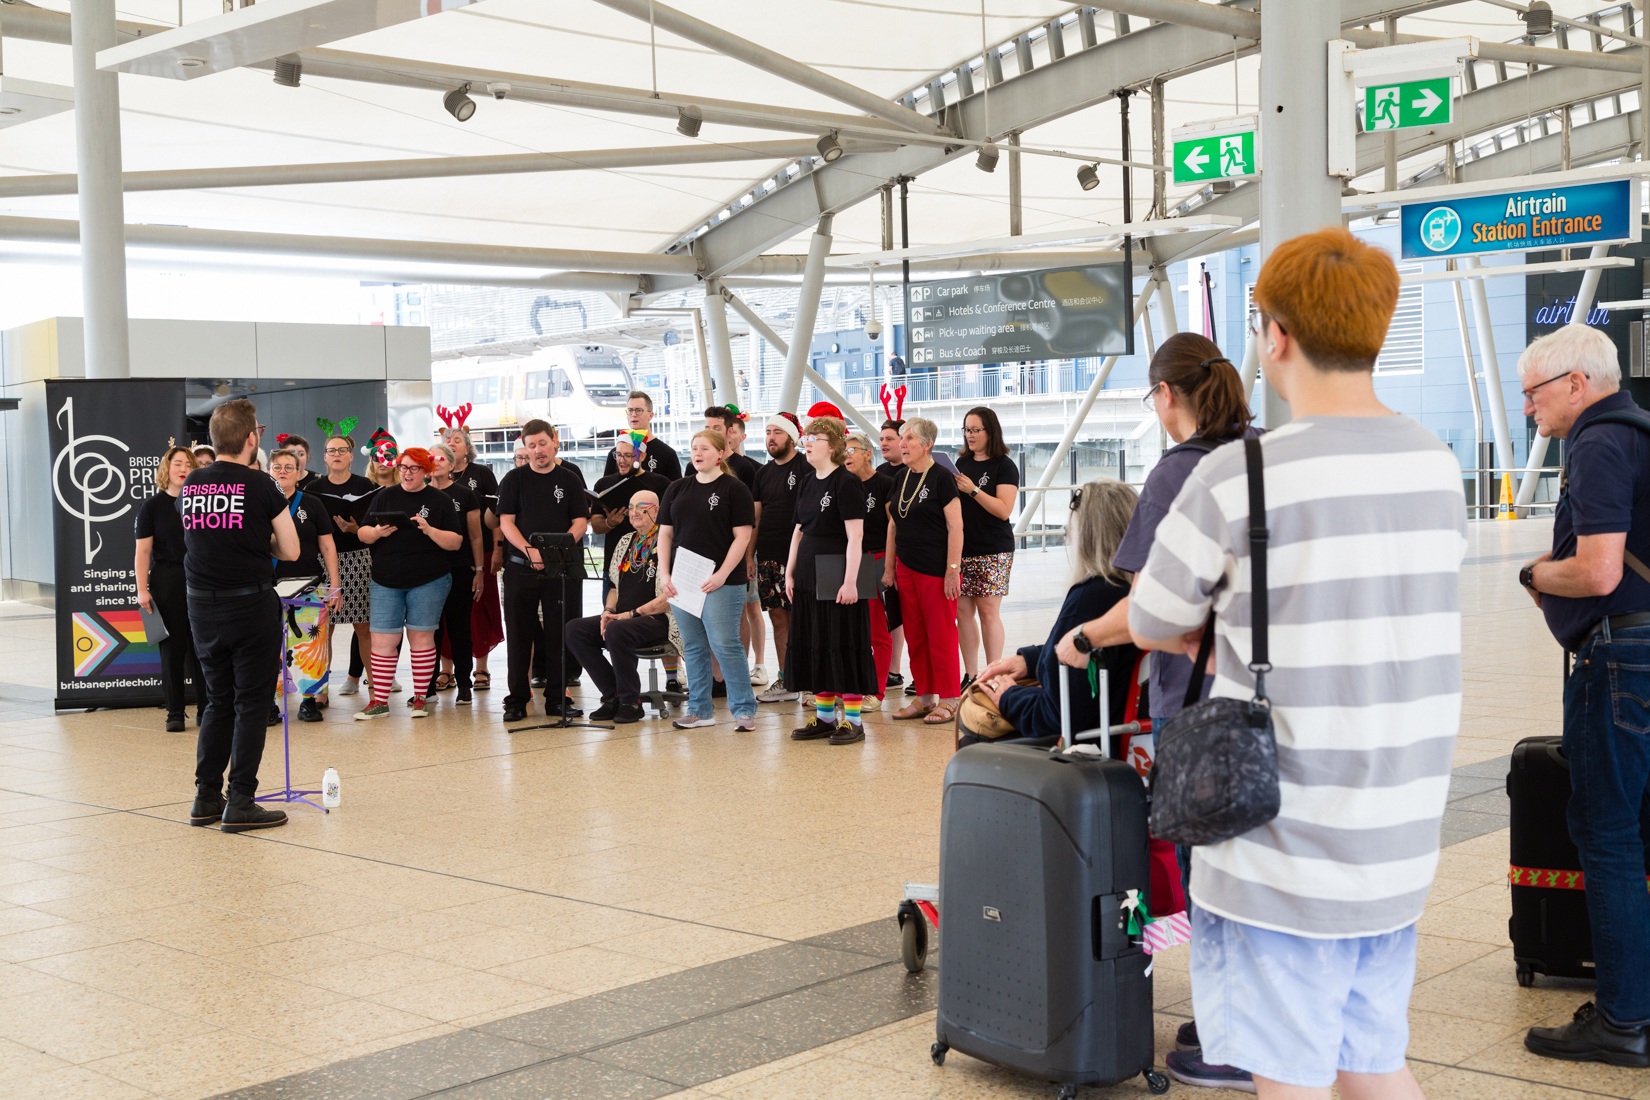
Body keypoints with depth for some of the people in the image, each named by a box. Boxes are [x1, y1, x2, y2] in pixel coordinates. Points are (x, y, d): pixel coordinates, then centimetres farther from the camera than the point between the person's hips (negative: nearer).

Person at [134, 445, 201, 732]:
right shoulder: (153, 506, 1)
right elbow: (143, 551, -2)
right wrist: (142, 590, -9)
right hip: (167, 581, -2)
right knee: (172, 646, 1)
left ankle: (206, 709, 12)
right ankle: (175, 712, 8)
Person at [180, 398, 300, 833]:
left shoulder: (190, 485, 3)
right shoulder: (260, 487, -11)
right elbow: (291, 551, -7)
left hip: (202, 606, 5)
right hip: (251, 605, -5)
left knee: (218, 701, 16)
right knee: (250, 703, 3)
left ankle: (206, 798, 18)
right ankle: (240, 804, 2)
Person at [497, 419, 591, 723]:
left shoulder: (570, 479, 8)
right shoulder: (514, 479, 6)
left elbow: (580, 521, 2)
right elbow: (506, 522, -1)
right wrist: (530, 550, -16)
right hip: (521, 569, 0)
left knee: (560, 635, 3)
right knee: (519, 634, 2)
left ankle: (557, 698, 11)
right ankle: (517, 699, 8)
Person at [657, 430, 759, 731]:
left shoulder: (734, 489, -2)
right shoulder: (678, 489, 14)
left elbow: (742, 537, -7)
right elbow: (665, 533, 13)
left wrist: (722, 575, -15)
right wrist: (664, 574, 1)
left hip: (720, 582, -5)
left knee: (724, 645, -9)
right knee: (693, 647, 9)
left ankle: (744, 710, -1)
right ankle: (698, 710, 17)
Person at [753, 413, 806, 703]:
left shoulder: (805, 468, -5)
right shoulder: (763, 472, 16)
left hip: (793, 556, -7)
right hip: (767, 556, 7)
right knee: (778, 618, 9)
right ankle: (784, 680, 14)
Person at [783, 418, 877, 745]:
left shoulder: (846, 483, -11)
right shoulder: (807, 482, 13)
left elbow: (855, 537, -16)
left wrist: (850, 581, -21)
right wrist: (790, 571, 13)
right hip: (808, 575, 8)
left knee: (844, 643, -4)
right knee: (813, 643, 10)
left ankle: (853, 719, 1)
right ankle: (824, 715, 19)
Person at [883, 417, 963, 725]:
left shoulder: (941, 478, -10)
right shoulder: (901, 479, 11)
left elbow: (955, 527, -13)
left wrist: (953, 570, -17)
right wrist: (889, 567, 14)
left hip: (936, 570, -7)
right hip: (906, 569, 7)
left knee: (941, 636, -2)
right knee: (915, 636, 10)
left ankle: (948, 699, 6)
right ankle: (924, 696, 19)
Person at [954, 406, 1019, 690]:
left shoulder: (1004, 466, -3)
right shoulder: (961, 463, 14)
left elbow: (1004, 509, -13)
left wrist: (973, 489, -17)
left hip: (993, 552, -5)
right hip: (962, 549, 5)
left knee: (988, 612, -5)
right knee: (963, 611, 3)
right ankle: (970, 677, 10)